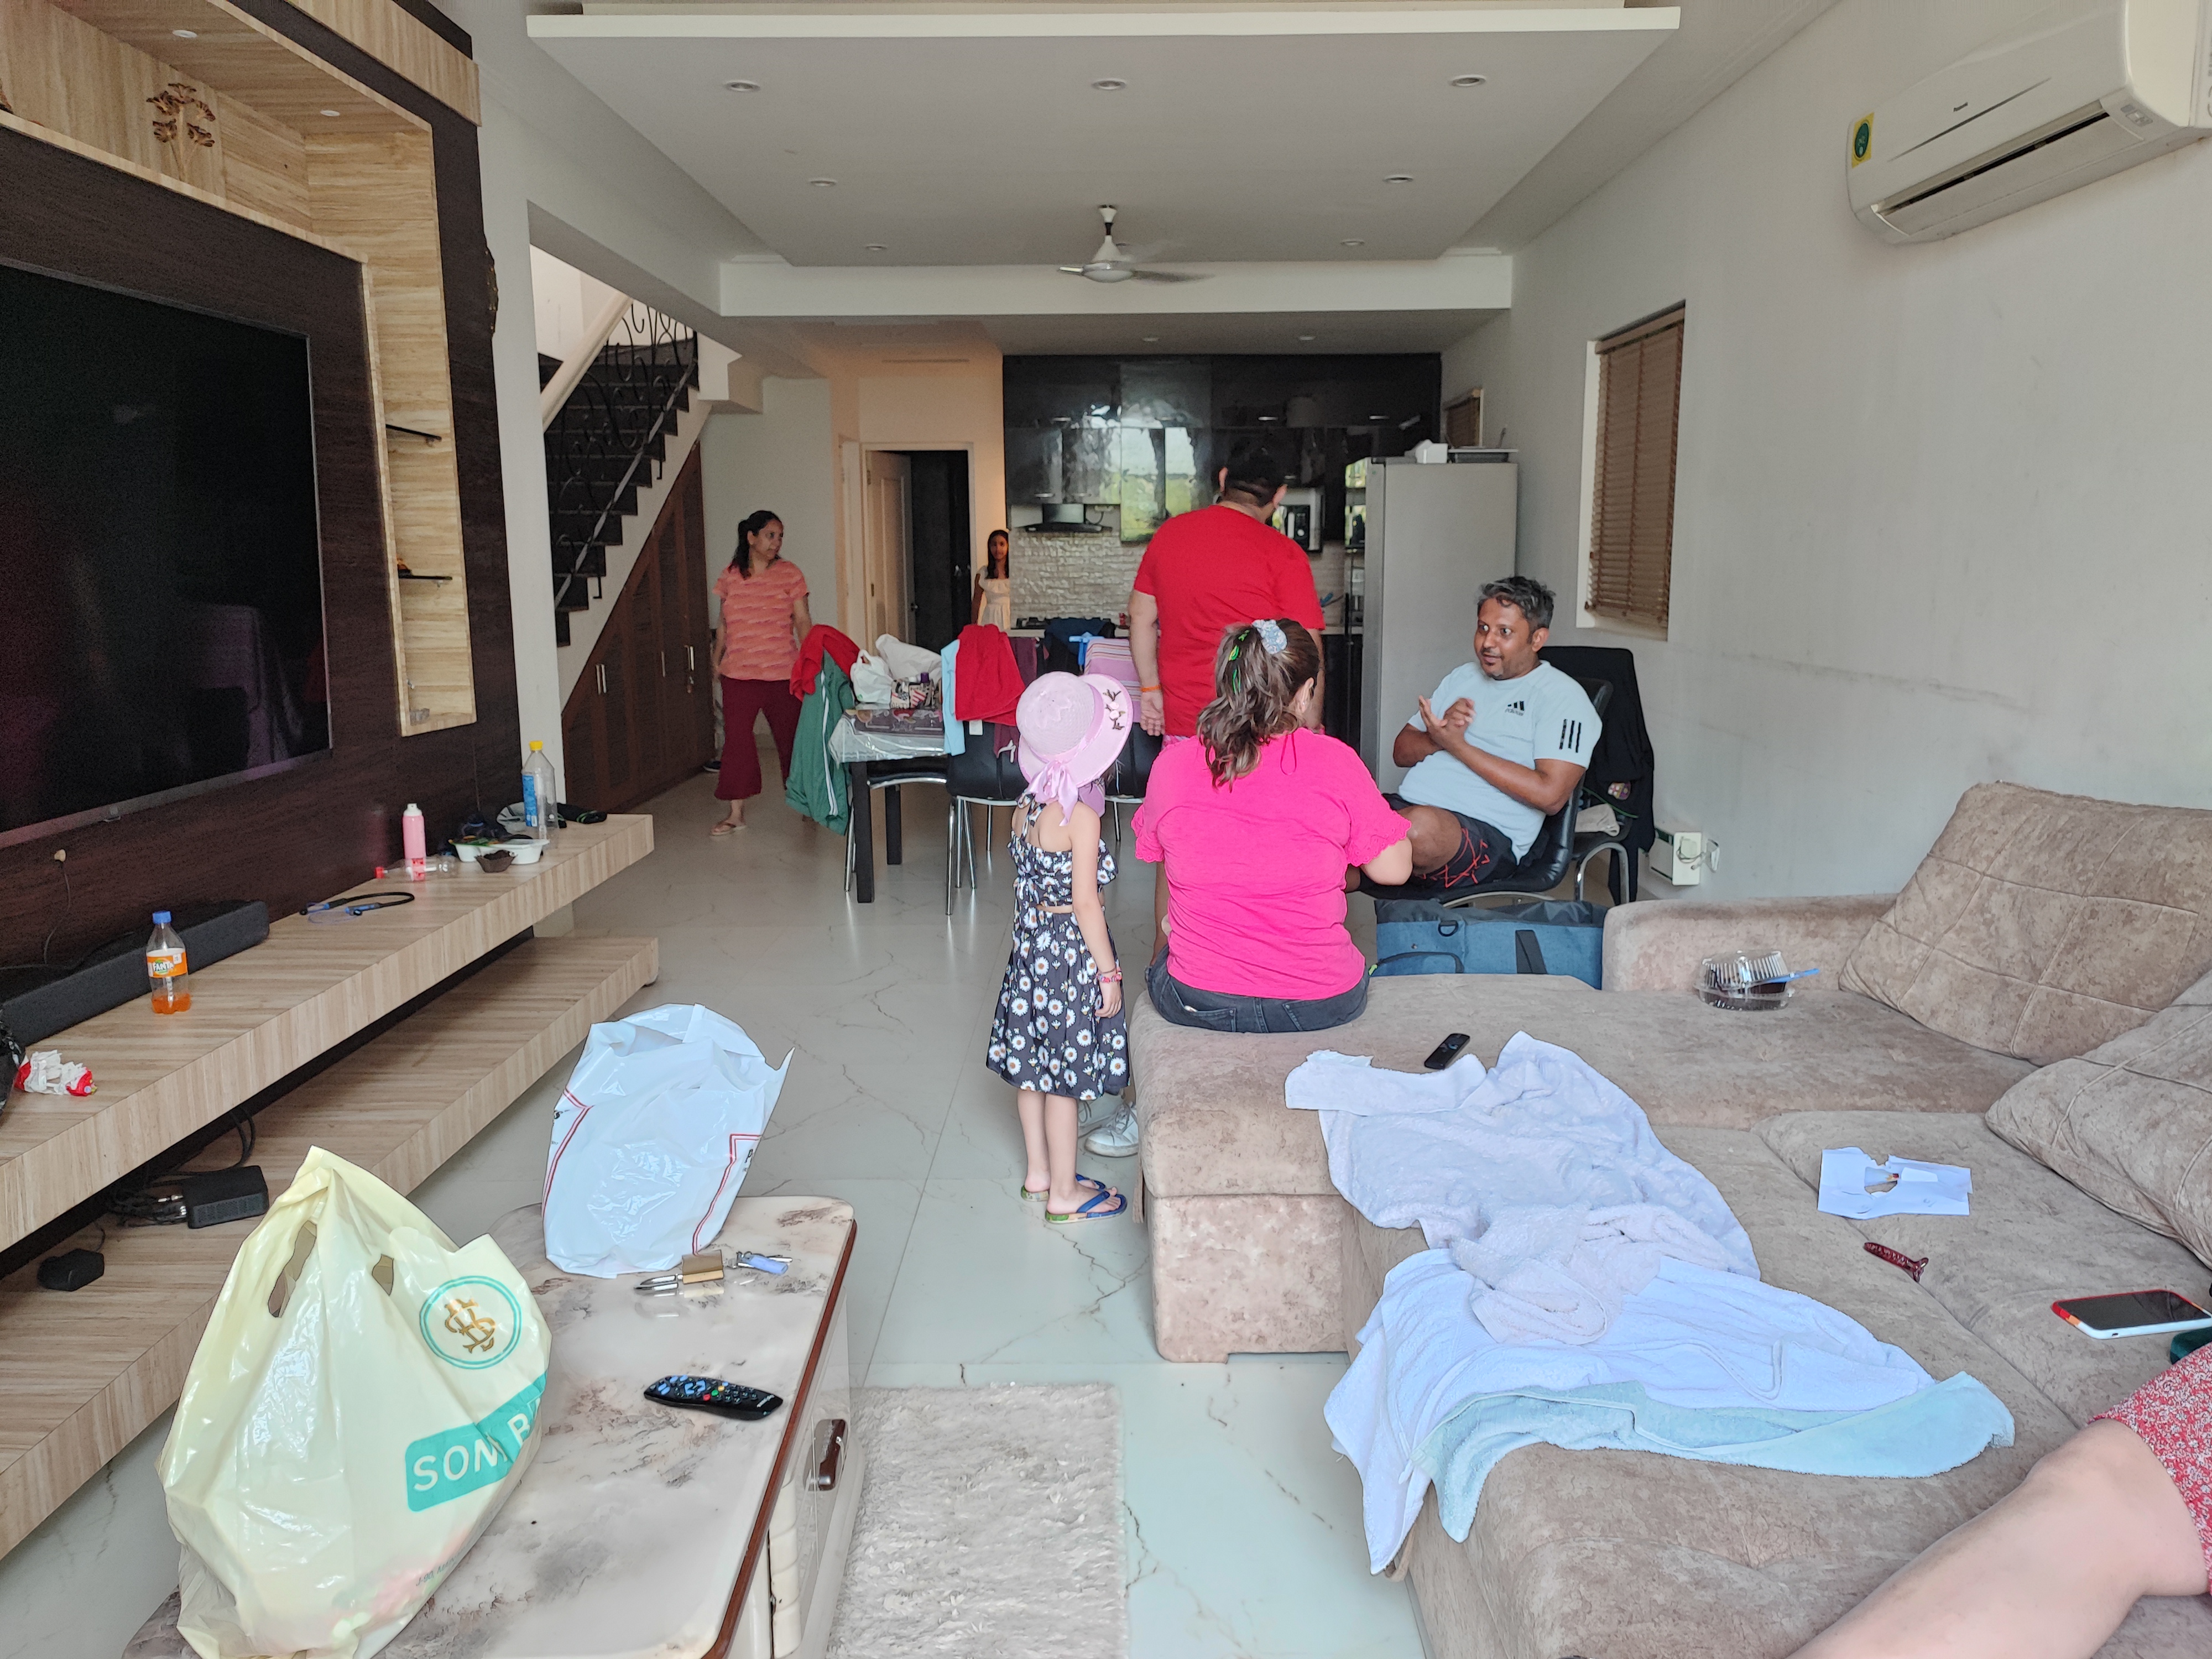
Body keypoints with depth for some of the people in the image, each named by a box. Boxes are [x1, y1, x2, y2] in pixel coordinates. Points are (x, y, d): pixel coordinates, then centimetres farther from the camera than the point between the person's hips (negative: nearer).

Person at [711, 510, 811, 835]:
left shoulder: (789, 573, 1)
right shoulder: (730, 577, 7)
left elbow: (803, 621, -1)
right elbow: (724, 624, 17)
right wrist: (716, 658, 13)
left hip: (782, 673, -2)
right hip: (739, 674, 2)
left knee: (791, 738, 7)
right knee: (736, 739, -1)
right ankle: (736, 814, 5)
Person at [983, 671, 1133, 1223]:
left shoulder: (1026, 808, 2)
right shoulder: (1081, 816, -21)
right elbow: (1085, 902, -20)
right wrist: (1108, 973, -13)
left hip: (1030, 949, 8)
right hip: (1071, 952, -8)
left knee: (1032, 1066, 18)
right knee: (1064, 1078, 3)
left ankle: (1039, 1173, 33)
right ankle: (1064, 1194, 16)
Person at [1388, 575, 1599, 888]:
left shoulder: (1561, 696, 2)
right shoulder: (1461, 677, 24)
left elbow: (1550, 795, -13)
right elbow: (1401, 752, 21)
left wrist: (1457, 745, -10)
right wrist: (1439, 736, -4)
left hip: (1488, 831, -5)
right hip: (1407, 804, 5)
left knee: (1421, 826, -40)